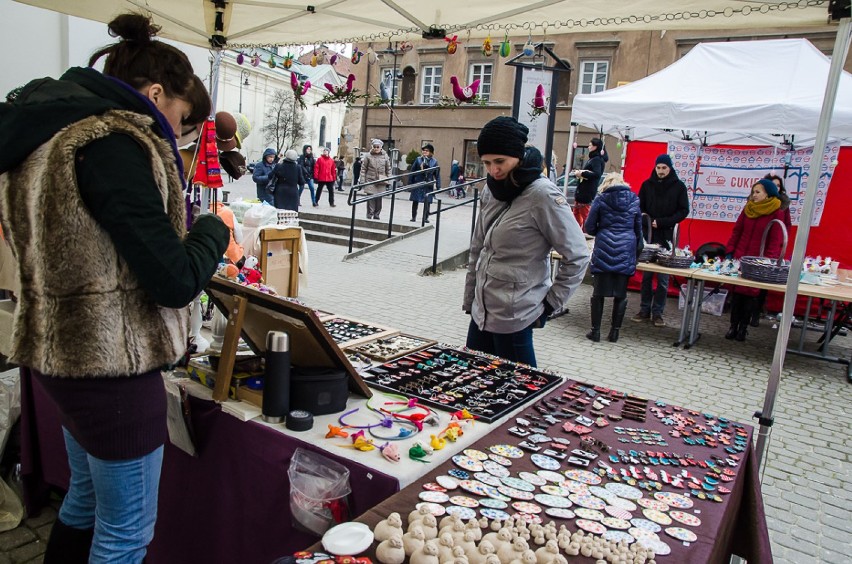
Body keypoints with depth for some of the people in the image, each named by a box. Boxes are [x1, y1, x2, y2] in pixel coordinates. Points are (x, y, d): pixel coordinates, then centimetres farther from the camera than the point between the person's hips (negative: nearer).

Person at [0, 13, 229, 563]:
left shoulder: (52, 134, 9)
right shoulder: (114, 144, -21)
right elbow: (176, 282, -24)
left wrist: (191, 236, 9)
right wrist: (214, 229, -5)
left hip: (63, 349, 10)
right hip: (111, 359, -10)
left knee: (86, 499, 28)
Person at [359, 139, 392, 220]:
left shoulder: (385, 156, 4)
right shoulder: (368, 156, 0)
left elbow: (388, 170, 9)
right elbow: (363, 168, 2)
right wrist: (362, 180, -4)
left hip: (381, 182, 2)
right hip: (370, 181, -2)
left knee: (379, 199, 5)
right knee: (370, 198, -6)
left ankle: (376, 215, 16)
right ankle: (369, 215, 2)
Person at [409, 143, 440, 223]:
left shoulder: (434, 162, 1)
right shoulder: (418, 159, 1)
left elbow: (437, 174, 3)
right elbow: (412, 171, 4)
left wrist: (438, 186, -1)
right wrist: (410, 183, 1)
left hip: (428, 185, 0)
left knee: (427, 202, 4)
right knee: (415, 201, 6)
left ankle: (425, 218, 16)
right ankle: (413, 217, 19)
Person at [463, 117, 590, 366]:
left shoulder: (542, 195, -15)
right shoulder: (492, 190, 7)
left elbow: (577, 257, -11)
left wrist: (550, 303, -8)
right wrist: (469, 300, 15)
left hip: (514, 317, -7)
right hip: (482, 312, 7)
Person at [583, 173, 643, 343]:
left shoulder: (601, 200, 2)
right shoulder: (634, 200, 8)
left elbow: (589, 227, 3)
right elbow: (638, 228, 16)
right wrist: (638, 248, 29)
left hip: (604, 250, -2)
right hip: (626, 252, 2)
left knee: (599, 292, 5)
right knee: (621, 294, 8)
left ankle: (595, 330, 8)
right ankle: (615, 332, 12)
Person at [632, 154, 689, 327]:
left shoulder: (679, 186, 2)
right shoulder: (647, 185, 8)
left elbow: (684, 211, 0)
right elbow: (640, 207, 11)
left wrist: (662, 222, -12)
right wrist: (646, 222, -9)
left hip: (667, 237, -2)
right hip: (648, 235, 2)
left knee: (663, 277, 1)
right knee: (646, 275, 5)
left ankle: (657, 312, 9)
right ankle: (645, 310, 14)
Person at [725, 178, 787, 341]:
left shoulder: (776, 213, -4)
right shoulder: (748, 208, 9)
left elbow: (776, 240, -8)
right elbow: (736, 231, 12)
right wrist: (729, 251, 5)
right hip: (739, 257, 4)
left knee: (750, 293, 3)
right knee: (736, 291, 4)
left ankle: (743, 327, 12)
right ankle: (733, 326, 12)